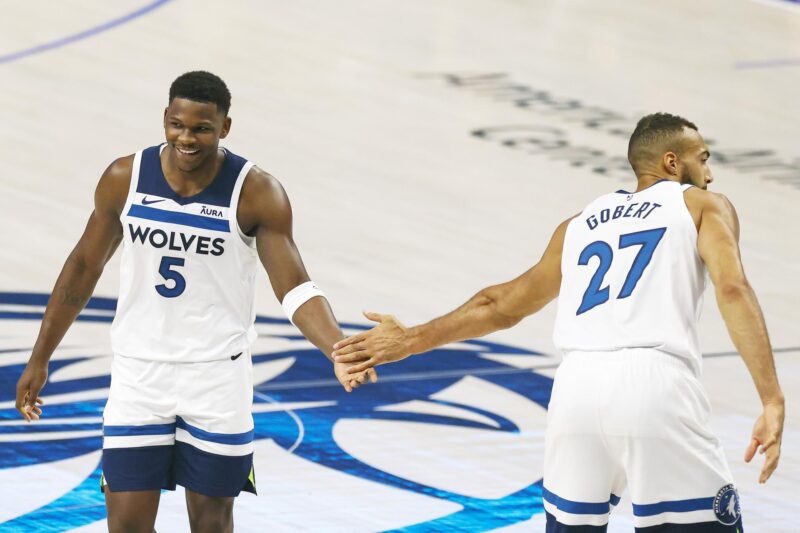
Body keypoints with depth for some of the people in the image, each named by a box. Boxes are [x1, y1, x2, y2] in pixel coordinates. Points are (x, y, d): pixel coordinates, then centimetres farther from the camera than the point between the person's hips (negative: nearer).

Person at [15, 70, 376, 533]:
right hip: (140, 373, 2)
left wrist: (338, 350, -32)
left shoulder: (257, 194, -13)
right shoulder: (125, 178, -6)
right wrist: (40, 359, 11)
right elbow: (84, 267, 7)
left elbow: (295, 289, -13)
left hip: (217, 376, -1)